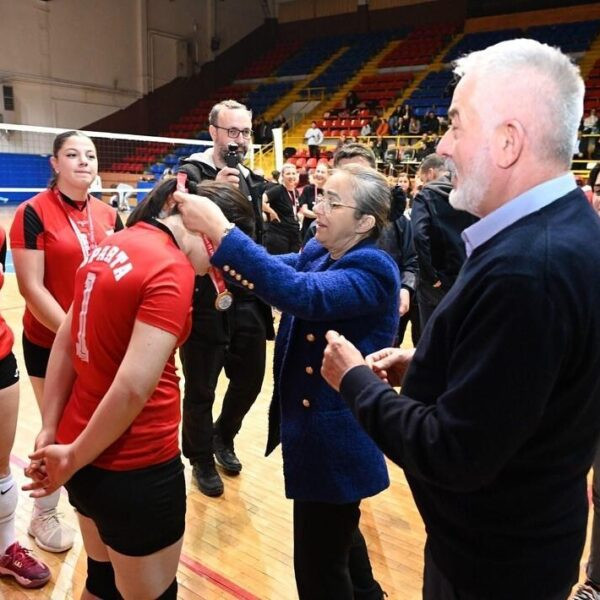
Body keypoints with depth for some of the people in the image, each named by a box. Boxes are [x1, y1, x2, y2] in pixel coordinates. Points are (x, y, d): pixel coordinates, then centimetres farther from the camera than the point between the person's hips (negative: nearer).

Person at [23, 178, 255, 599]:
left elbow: (66, 343, 7)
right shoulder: (172, 270, -21)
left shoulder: (113, 245, 5)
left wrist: (50, 430, 7)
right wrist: (73, 457, -13)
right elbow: (134, 387, -27)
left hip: (87, 455, 8)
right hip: (134, 467, -8)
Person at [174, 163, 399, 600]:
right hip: (309, 424, 9)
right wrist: (207, 238, -21)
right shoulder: (317, 254, 5)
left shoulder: (373, 270, -23)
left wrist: (221, 231, -39)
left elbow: (301, 294, -38)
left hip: (339, 439, -9)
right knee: (335, 534, 31)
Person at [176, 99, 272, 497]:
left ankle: (223, 436, 42)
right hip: (204, 301, -6)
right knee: (201, 389, 7)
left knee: (251, 377, 16)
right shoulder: (192, 173, -7)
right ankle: (202, 459, 30)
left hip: (247, 301, 6)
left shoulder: (252, 180, 13)